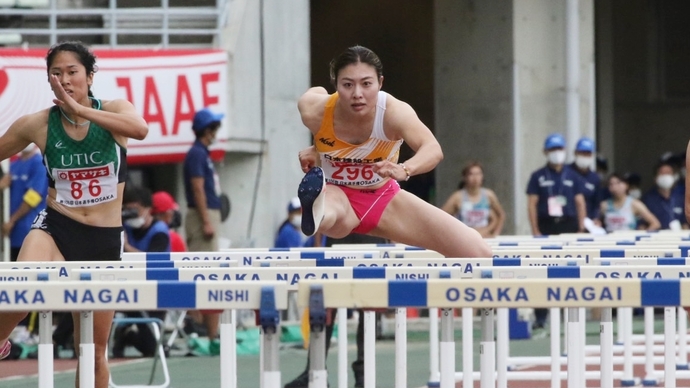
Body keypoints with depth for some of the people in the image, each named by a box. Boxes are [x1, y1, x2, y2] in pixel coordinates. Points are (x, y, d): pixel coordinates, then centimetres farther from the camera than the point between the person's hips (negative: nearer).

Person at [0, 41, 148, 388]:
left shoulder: (113, 111, -4)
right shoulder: (37, 125, -1)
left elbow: (140, 129, -27)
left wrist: (79, 109, -30)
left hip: (105, 240, 1)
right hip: (55, 228, -1)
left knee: (94, 350, 7)